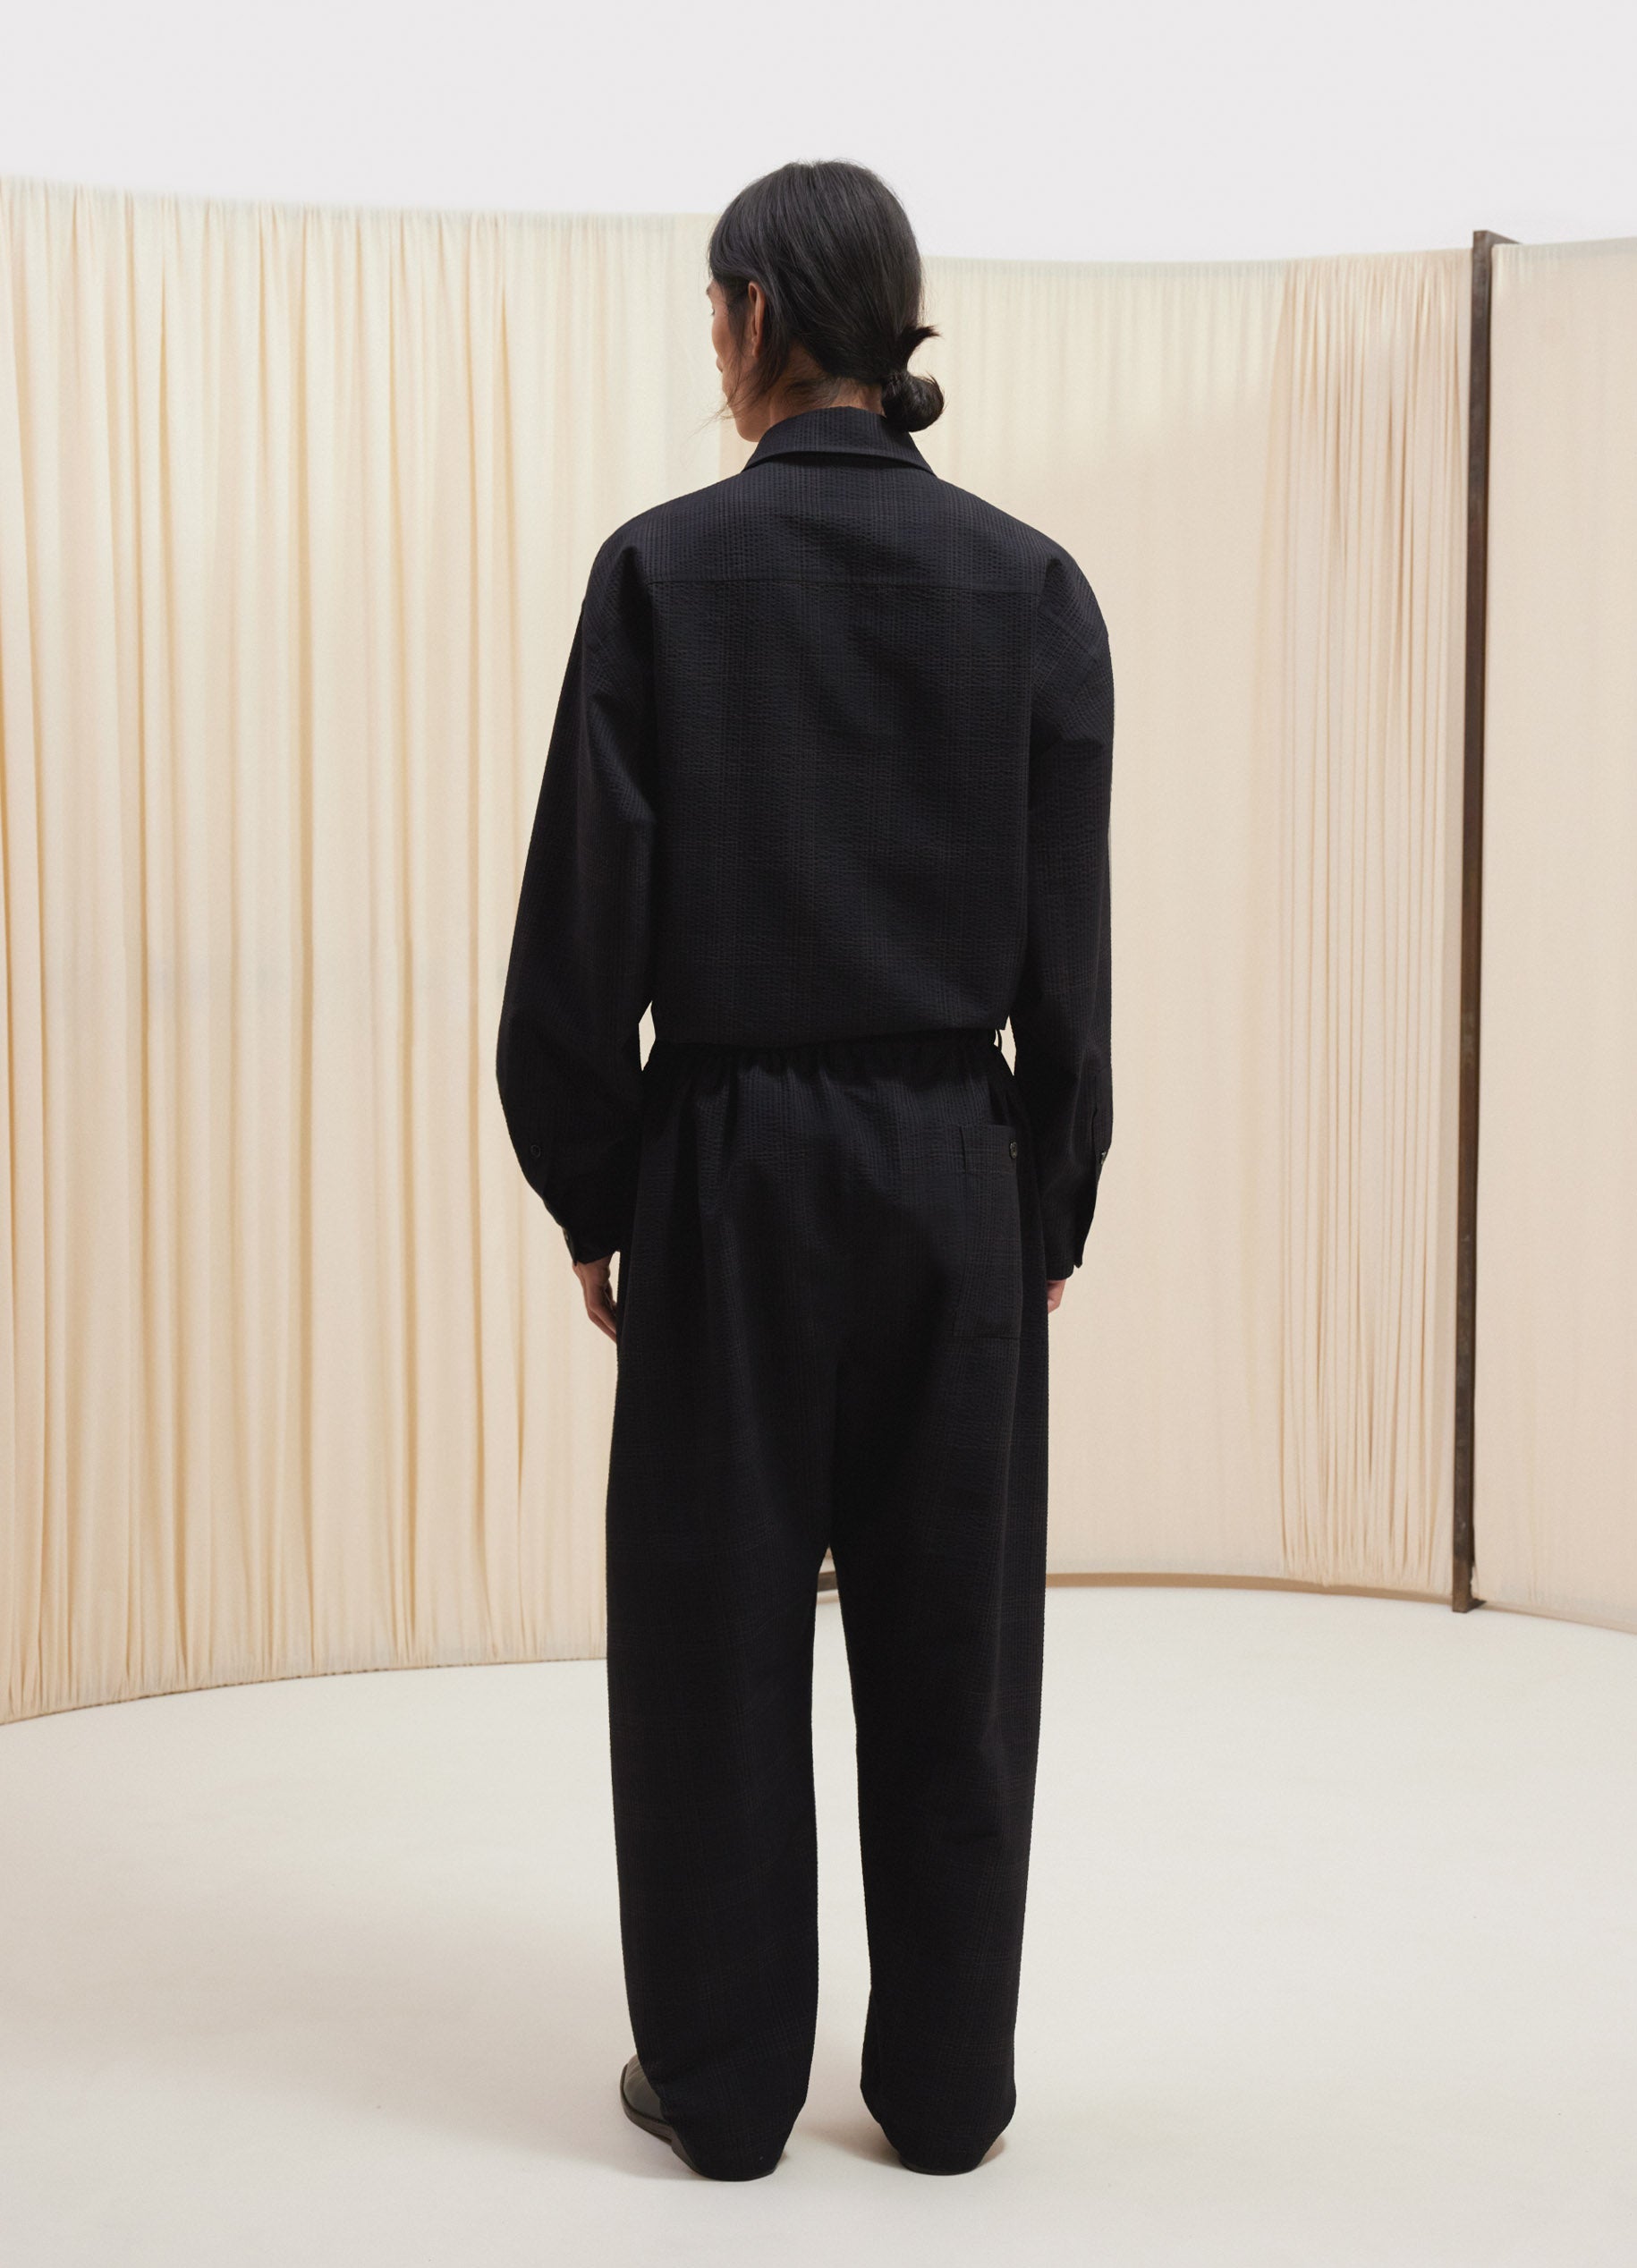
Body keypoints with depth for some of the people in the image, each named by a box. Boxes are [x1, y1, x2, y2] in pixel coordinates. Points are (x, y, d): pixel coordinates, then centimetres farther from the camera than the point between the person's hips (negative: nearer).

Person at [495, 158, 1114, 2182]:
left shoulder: (662, 569, -7)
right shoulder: (1030, 585, -1)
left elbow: (585, 920, -7)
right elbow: (1067, 948, 0)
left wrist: (589, 1192, 4)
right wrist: (1053, 1211, 9)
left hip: (729, 1163, -2)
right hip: (958, 1172, 2)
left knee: (717, 1624, 10)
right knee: (950, 1636, 12)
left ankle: (724, 2084, 22)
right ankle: (944, 2085, 25)